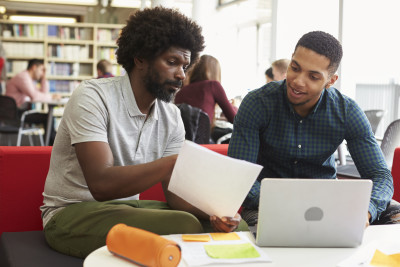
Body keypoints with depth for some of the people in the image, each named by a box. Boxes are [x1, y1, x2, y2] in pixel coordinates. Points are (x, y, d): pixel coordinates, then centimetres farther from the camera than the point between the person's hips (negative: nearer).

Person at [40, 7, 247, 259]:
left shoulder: (171, 116, 4)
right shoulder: (92, 97, -17)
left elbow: (175, 190, 1)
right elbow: (101, 184, -29)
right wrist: (175, 162, -37)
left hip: (129, 206, 6)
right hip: (73, 213, -6)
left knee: (235, 226, -12)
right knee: (184, 225, -30)